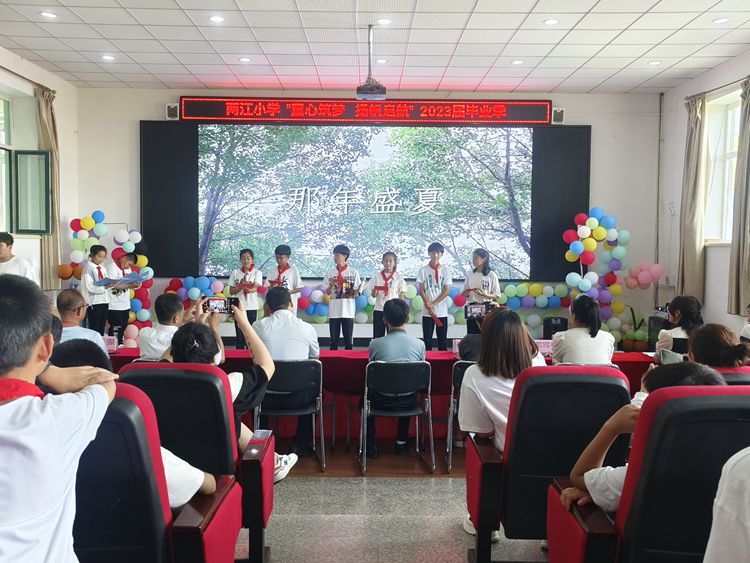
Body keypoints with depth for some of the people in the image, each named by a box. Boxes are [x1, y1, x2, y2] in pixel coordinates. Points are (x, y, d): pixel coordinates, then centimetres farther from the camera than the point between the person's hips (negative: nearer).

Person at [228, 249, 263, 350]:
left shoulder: (257, 273, 2)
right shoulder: (235, 272, 6)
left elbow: (255, 288, -13)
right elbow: (231, 291, 3)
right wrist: (242, 285, -16)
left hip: (251, 307, -1)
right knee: (239, 333, 3)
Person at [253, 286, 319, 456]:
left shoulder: (258, 326, -4)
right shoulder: (307, 328, -4)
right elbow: (315, 356, 15)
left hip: (268, 397, 1)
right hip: (298, 397, 0)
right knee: (315, 390, 33)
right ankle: (301, 444, 33)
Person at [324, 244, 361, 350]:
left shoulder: (353, 272, 1)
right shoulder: (330, 273, 7)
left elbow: (356, 292, 3)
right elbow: (327, 292, 7)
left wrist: (354, 292, -20)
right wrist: (331, 285, -13)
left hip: (348, 311, -2)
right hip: (334, 311, 2)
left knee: (348, 340, 3)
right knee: (334, 339, 6)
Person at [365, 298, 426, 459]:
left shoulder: (375, 344, -11)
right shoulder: (419, 344, -7)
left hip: (383, 402, -2)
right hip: (409, 403, 2)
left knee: (366, 397, 31)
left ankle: (371, 445, 26)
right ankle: (401, 442, 38)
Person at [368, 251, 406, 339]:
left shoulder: (398, 277, 1)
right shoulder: (376, 276, 3)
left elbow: (401, 296, 2)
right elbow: (373, 295, 4)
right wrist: (374, 293, -20)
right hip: (379, 310, 1)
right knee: (377, 337, 4)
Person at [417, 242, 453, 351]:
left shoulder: (445, 271, 3)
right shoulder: (423, 270, 2)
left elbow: (447, 291, -1)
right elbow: (421, 290, -1)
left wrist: (434, 303, -10)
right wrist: (428, 306, -11)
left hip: (442, 311, 1)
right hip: (427, 312, 0)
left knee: (443, 340, 6)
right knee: (427, 339, 4)